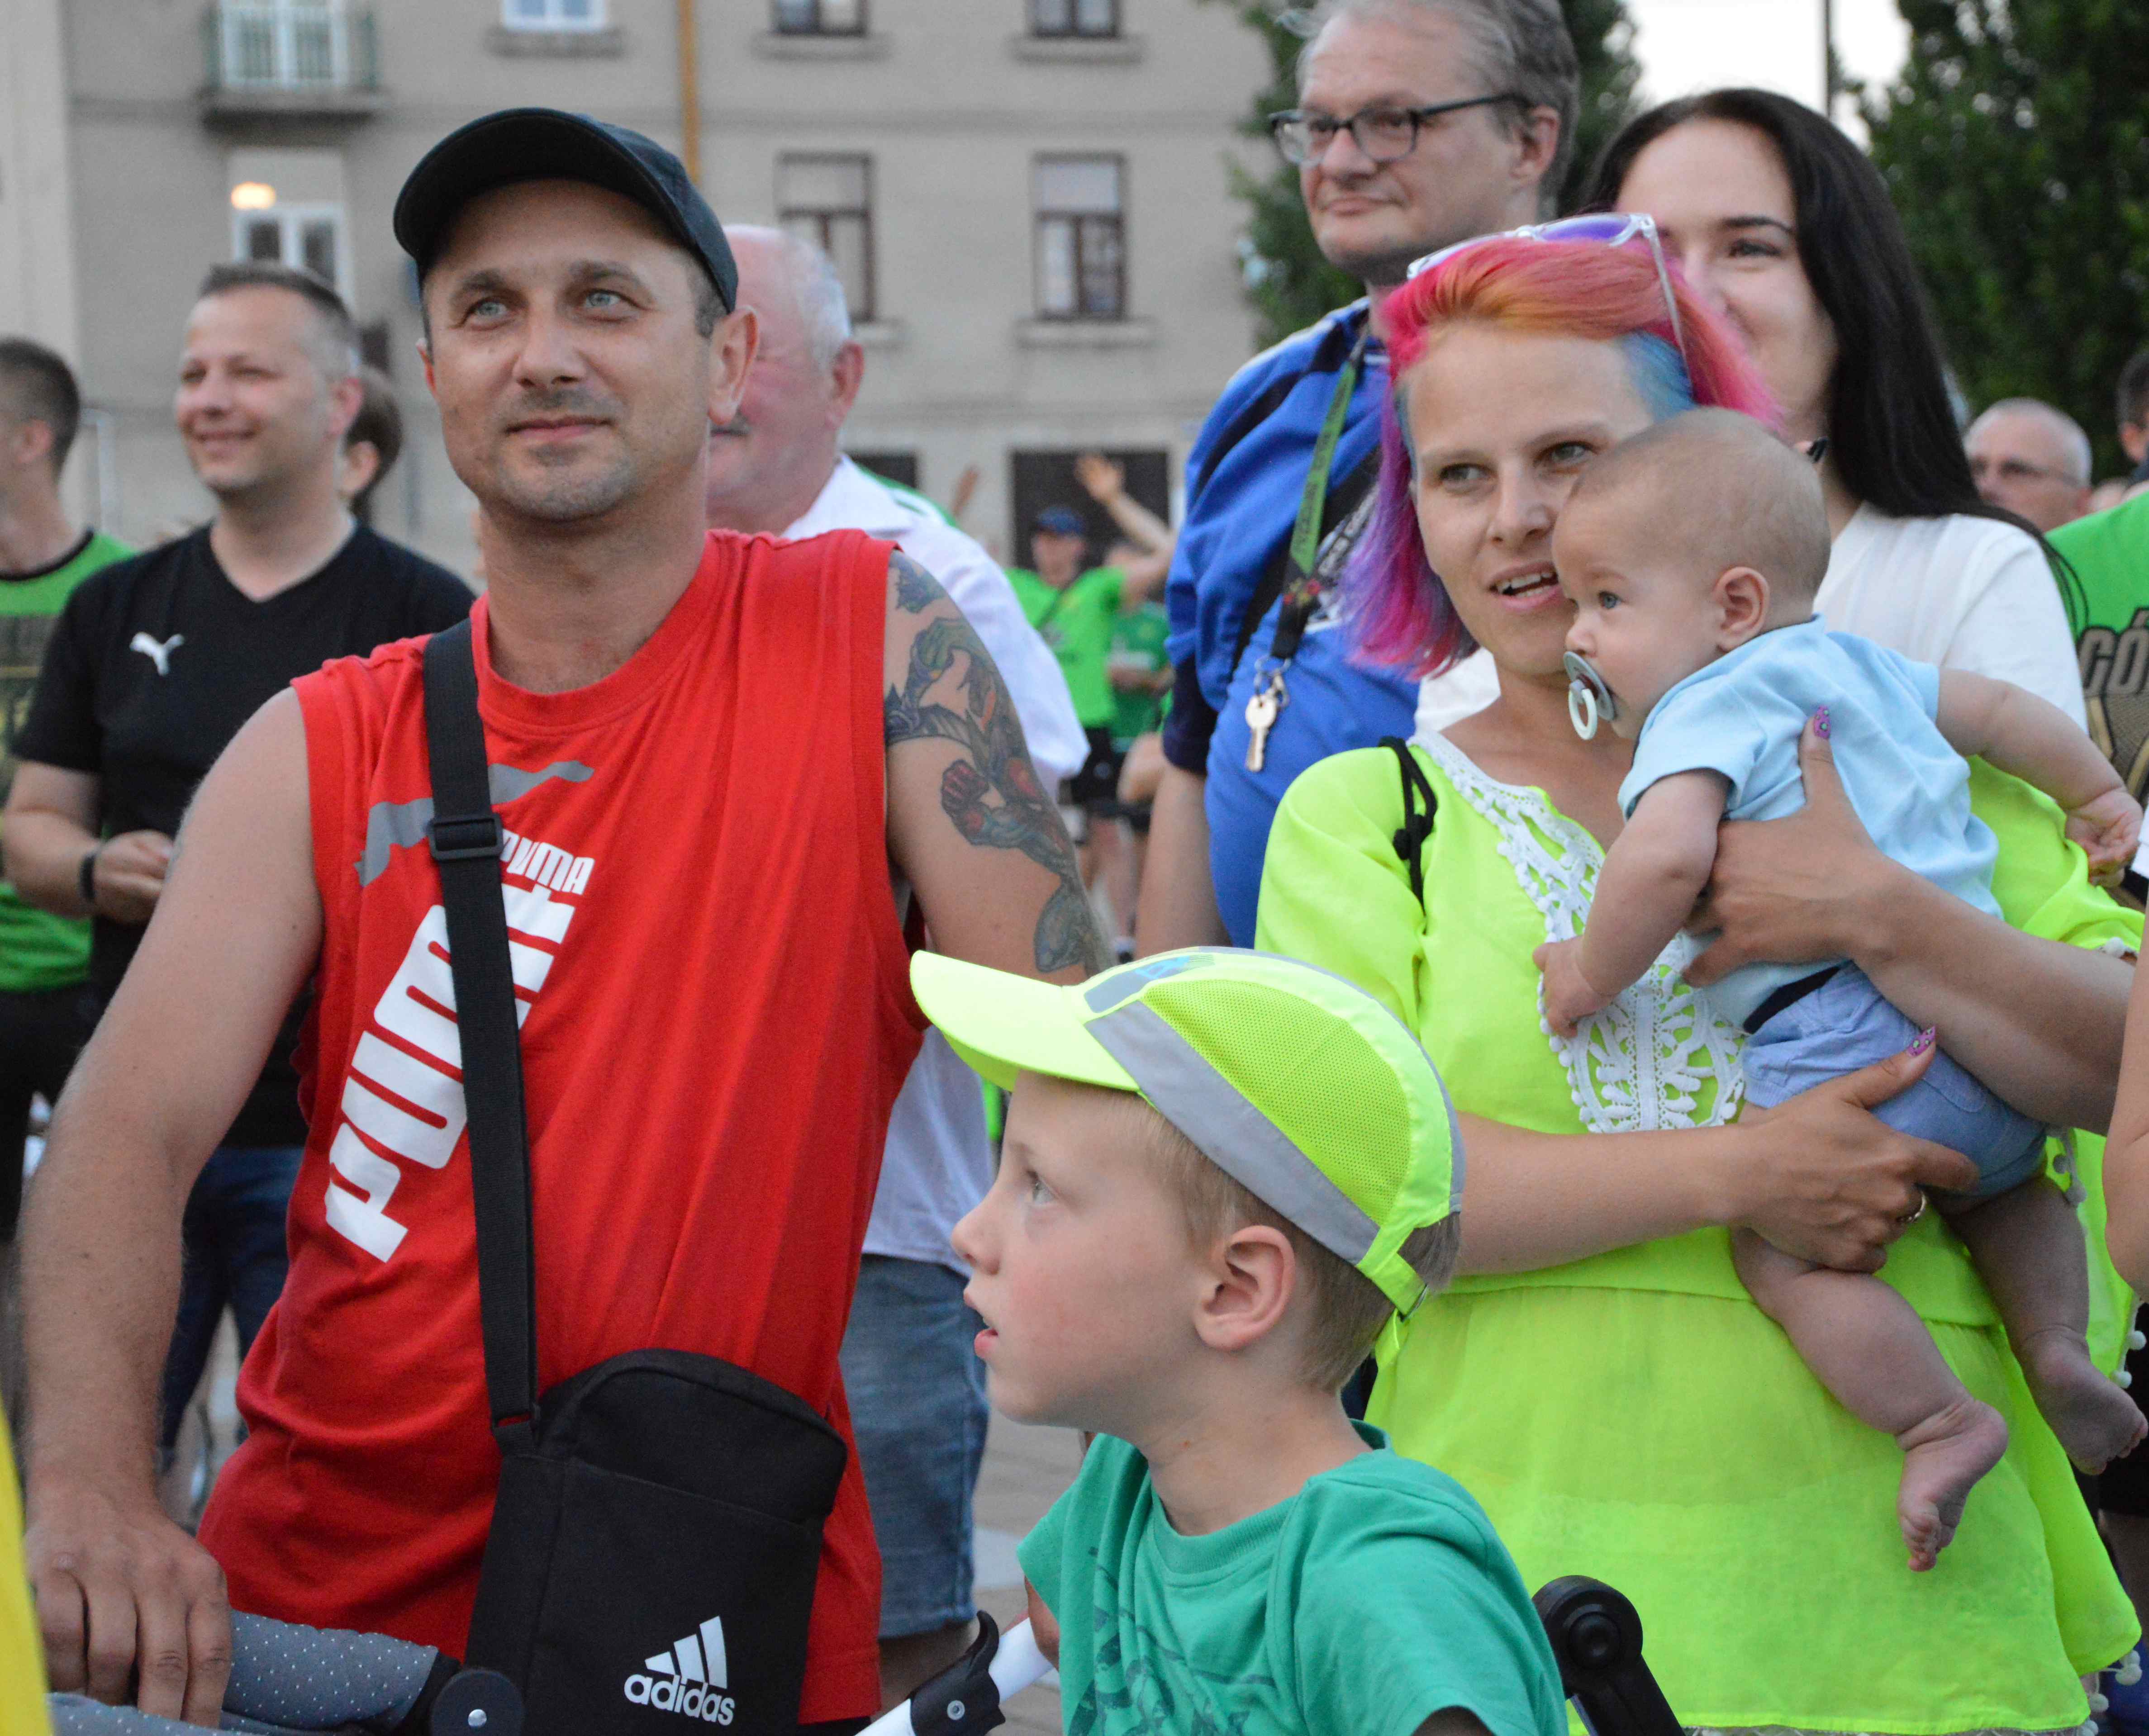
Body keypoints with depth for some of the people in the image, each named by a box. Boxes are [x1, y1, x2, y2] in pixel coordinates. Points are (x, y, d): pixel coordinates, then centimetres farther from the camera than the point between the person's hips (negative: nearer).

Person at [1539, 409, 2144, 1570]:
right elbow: (1998, 706, 33)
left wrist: (1596, 971, -9)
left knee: (1784, 1246, -6)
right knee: (2000, 1180, 34)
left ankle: (1941, 1422, -7)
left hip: (1852, 1038, -9)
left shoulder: (1704, 709, -6)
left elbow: (1667, 854, -25)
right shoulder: (1860, 663, 20)